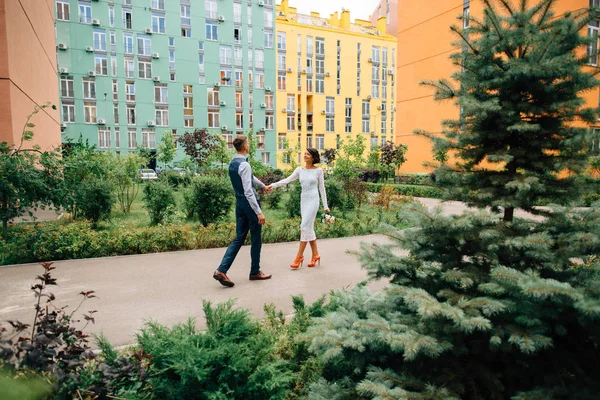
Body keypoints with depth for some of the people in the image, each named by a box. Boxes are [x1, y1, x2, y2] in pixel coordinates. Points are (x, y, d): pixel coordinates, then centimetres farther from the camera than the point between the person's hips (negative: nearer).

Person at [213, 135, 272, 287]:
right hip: (250, 204, -8)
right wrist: (259, 212, -25)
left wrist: (263, 185, 43)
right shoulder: (244, 165, -20)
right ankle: (255, 272, 21)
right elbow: (248, 192, -25)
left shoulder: (232, 164, 10)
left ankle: (221, 270, -1)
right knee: (256, 239, 7)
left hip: (239, 204, 8)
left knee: (239, 238, 10)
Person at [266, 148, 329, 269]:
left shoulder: (318, 170, -2)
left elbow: (322, 188, 2)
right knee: (309, 228, 8)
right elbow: (287, 180, -1)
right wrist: (273, 185, -15)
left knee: (305, 227, -11)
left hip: (313, 200, -5)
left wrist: (325, 205, 1)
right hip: (303, 200, 5)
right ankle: (315, 254, 19)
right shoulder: (300, 170, 8)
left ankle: (299, 256, -6)